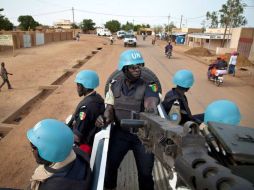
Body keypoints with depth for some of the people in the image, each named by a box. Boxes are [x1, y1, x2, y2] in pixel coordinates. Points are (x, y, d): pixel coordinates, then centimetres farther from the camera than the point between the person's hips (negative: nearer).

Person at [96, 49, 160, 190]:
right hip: (120, 133, 2)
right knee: (110, 166, 8)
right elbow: (110, 108, -1)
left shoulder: (147, 87, -14)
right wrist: (105, 118, -25)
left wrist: (151, 108, -59)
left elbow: (151, 101, -34)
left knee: (145, 172, 11)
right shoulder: (115, 86, -3)